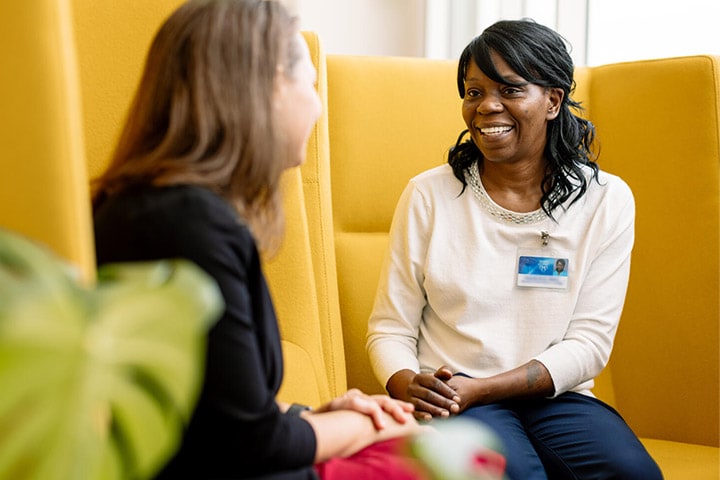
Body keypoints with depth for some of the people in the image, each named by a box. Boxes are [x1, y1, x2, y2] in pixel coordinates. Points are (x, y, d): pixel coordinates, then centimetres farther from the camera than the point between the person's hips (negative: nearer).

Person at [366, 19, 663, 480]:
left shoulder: (607, 201, 3)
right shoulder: (429, 195, 2)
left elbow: (589, 343, -2)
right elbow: (390, 327, 3)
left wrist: (479, 389, -15)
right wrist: (410, 387, -20)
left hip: (554, 398, 3)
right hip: (449, 402, -2)